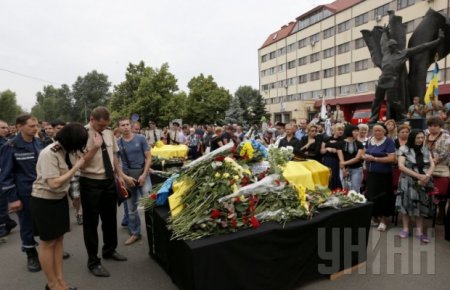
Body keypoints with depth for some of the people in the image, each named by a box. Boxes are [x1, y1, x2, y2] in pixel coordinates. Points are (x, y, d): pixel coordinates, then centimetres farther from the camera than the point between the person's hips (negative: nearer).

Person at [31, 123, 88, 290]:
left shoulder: (66, 151, -1)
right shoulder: (49, 154, -25)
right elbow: (54, 183, -29)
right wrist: (77, 166, -25)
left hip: (60, 199, 8)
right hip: (44, 201, -7)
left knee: (59, 239, 13)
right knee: (48, 243, 6)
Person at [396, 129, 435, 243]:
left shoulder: (426, 150, 10)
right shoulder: (404, 149, -4)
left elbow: (432, 165, 5)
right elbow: (401, 166, -11)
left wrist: (426, 176, -14)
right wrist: (418, 175, -17)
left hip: (423, 182, 3)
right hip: (408, 182, -3)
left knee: (421, 204, 3)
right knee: (407, 203, -2)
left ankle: (419, 230, 10)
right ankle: (405, 228, 10)